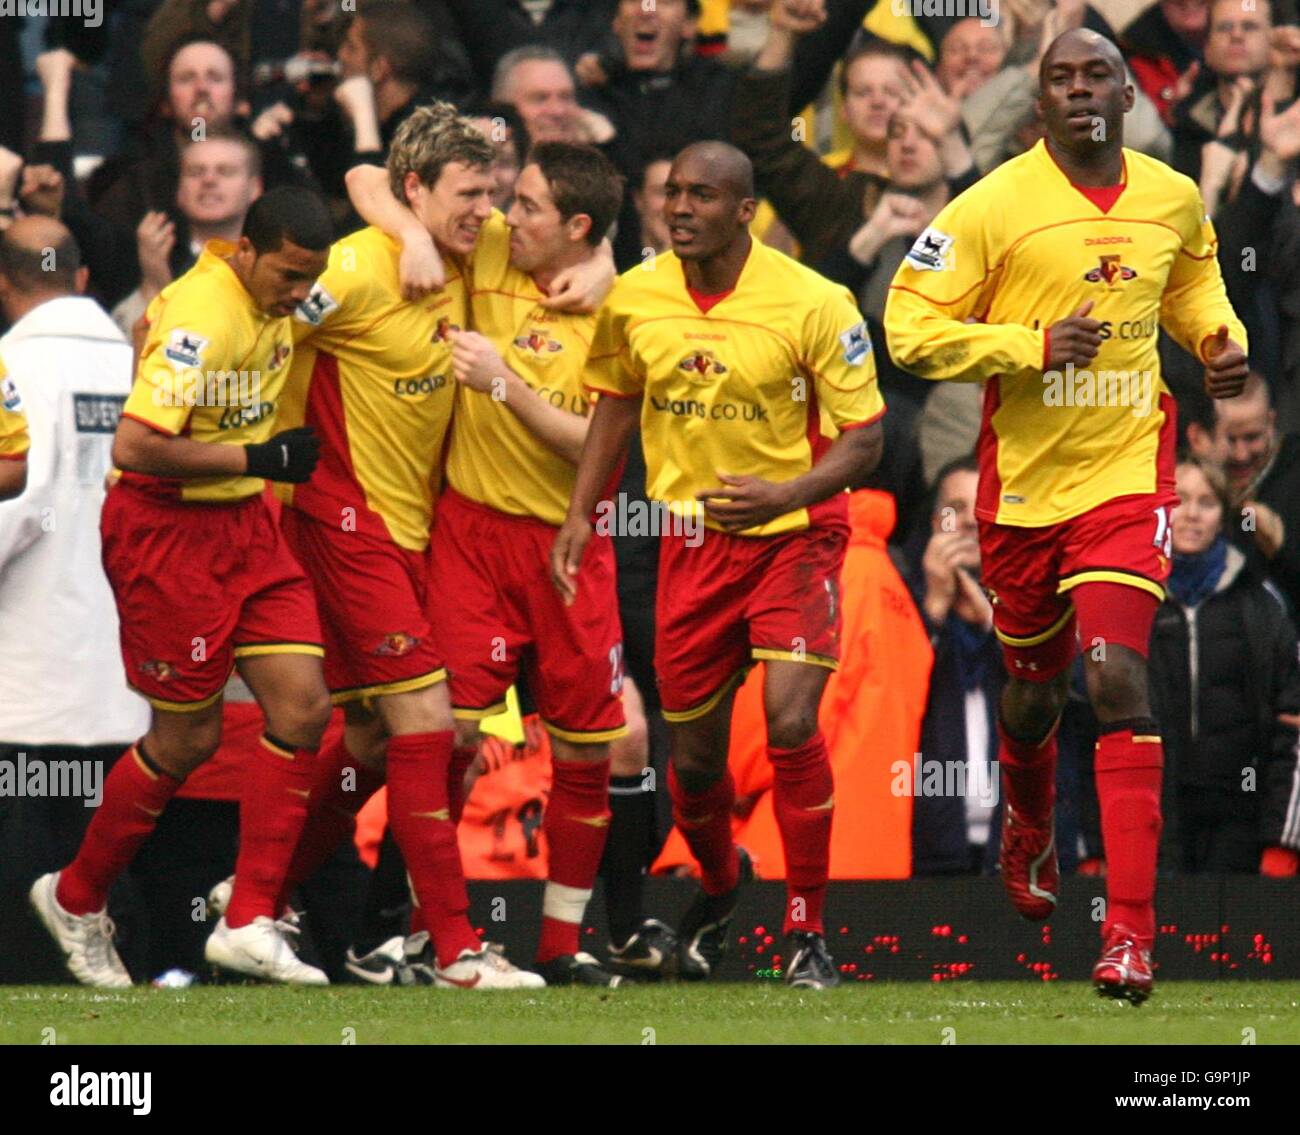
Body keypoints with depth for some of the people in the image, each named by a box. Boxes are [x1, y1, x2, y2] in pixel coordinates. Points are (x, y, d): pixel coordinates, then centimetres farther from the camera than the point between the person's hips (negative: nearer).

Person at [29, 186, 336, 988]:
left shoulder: (273, 298, 2)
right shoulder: (202, 316, -25)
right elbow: (134, 446, -30)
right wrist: (259, 458, -25)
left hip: (245, 522, 8)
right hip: (166, 525, -8)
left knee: (303, 706, -4)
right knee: (189, 739, 1)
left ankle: (248, 923, 1)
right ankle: (76, 899, 23)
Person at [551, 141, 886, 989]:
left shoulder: (815, 305, -17)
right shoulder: (635, 299, -4)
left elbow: (865, 438, -12)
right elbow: (617, 401, 15)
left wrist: (785, 494, -29)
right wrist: (581, 513, 8)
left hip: (794, 534, -4)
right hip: (692, 536, 4)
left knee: (791, 721, -21)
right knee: (694, 753, 9)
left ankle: (808, 931, -6)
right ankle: (721, 880, 43)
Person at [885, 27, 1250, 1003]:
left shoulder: (1174, 201, 2)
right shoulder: (995, 207, -10)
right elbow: (911, 328, -11)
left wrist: (1221, 340, 4)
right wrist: (1033, 345, -21)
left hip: (1128, 475, 0)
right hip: (1024, 482, 0)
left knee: (1118, 677, -17)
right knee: (1034, 686, 17)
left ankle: (1131, 932, -19)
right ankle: (1029, 834, 52)